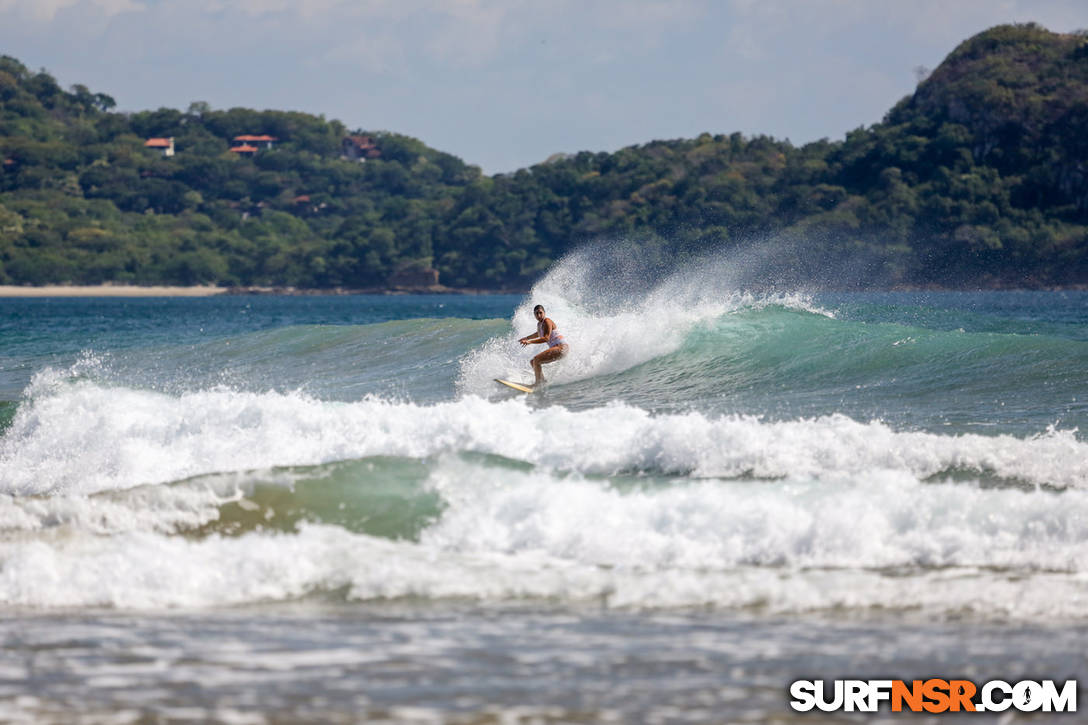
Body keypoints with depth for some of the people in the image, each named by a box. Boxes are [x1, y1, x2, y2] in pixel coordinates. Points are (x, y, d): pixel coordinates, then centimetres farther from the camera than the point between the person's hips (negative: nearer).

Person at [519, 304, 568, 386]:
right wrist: (526, 338, 48)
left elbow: (546, 338, -24)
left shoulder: (547, 321, -13)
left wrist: (530, 342, -31)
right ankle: (543, 381, 7)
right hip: (555, 348, 10)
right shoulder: (539, 324, 14)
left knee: (536, 359, -23)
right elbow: (539, 334, 39)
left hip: (562, 348, -10)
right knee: (532, 362, 13)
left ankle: (538, 382, -21)